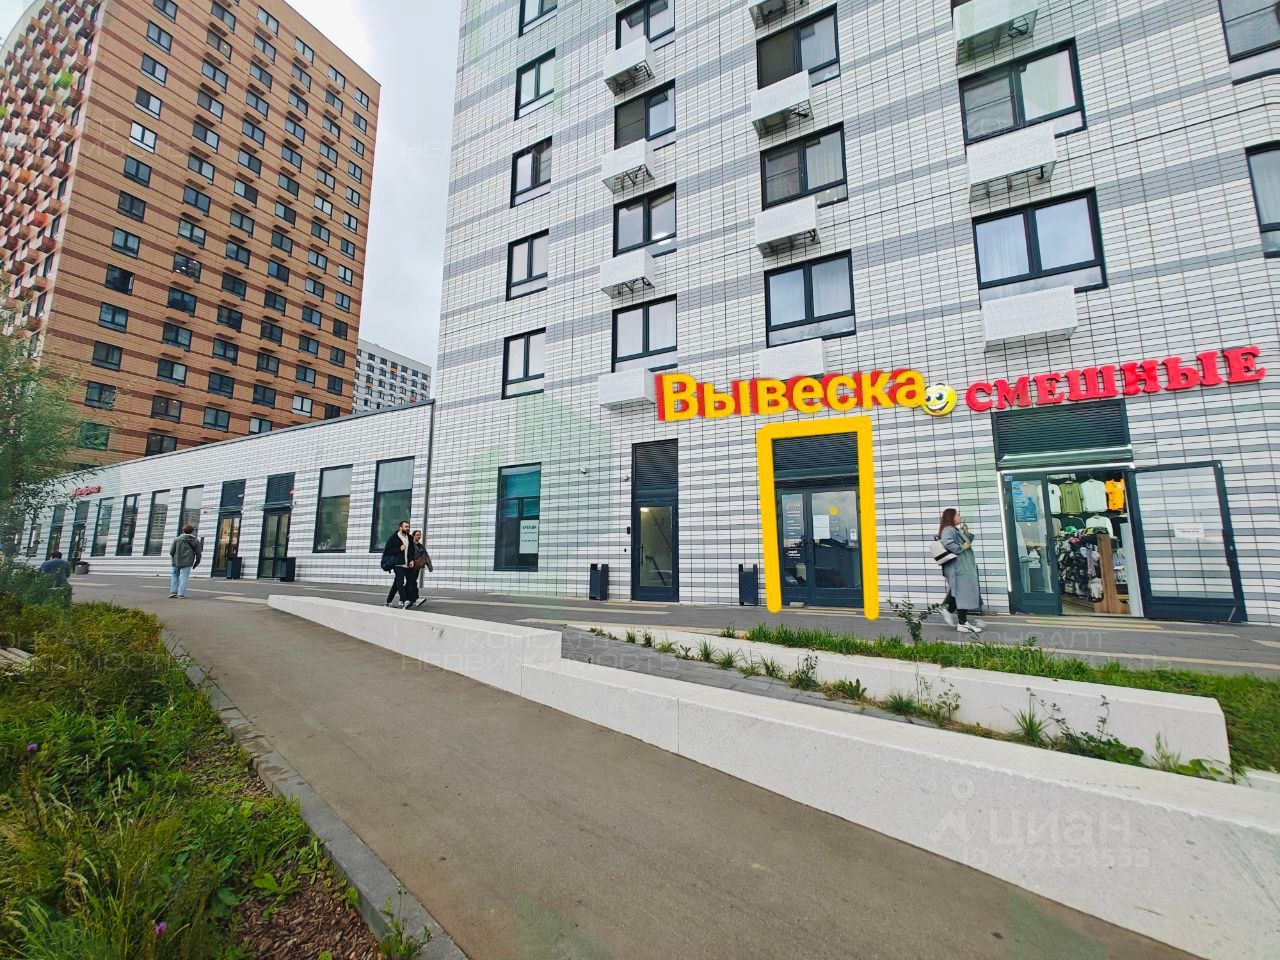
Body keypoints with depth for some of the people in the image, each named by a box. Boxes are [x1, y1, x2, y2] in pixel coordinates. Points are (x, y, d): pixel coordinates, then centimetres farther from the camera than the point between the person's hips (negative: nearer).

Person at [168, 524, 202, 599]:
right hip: (187, 562, -1)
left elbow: (171, 551, 1)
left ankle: (173, 591, 12)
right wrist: (196, 563, 16)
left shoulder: (177, 539, 2)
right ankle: (181, 594, -2)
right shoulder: (195, 541, 4)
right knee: (184, 577, 1)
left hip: (176, 561, 1)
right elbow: (198, 554, 5)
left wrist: (174, 559, 20)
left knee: (174, 575, 20)